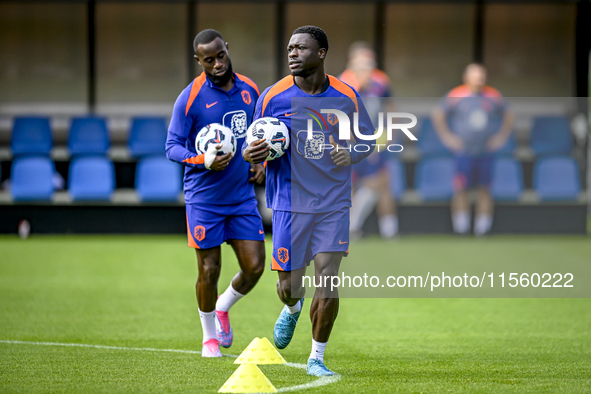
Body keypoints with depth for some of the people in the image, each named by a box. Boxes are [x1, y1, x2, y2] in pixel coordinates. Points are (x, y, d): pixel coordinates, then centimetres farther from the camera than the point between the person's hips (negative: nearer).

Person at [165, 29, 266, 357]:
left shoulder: (249, 90, 5)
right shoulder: (190, 98, -11)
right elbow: (172, 146, -10)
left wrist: (261, 162, 3)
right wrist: (203, 161, -26)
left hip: (243, 195, 4)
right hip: (204, 198, -4)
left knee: (254, 267, -1)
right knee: (209, 271, 0)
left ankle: (223, 308, 29)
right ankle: (210, 336, 21)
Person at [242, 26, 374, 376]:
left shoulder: (346, 97, -1)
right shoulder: (273, 97, -4)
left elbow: (368, 139, 12)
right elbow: (256, 147, 5)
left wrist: (349, 154, -10)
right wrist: (251, 154, -19)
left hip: (333, 205, 0)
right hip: (290, 204, 0)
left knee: (328, 284, -9)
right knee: (289, 287, 3)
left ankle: (317, 358, 9)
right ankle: (293, 308, 43)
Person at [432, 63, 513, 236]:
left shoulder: (494, 97, 4)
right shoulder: (456, 96, -2)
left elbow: (508, 116, 18)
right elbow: (438, 115, 8)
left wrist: (501, 136, 9)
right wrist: (447, 136, 1)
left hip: (486, 151, 2)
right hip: (464, 152, -2)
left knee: (484, 189, 2)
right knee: (461, 189, -6)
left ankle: (483, 226, 8)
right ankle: (461, 225, 4)